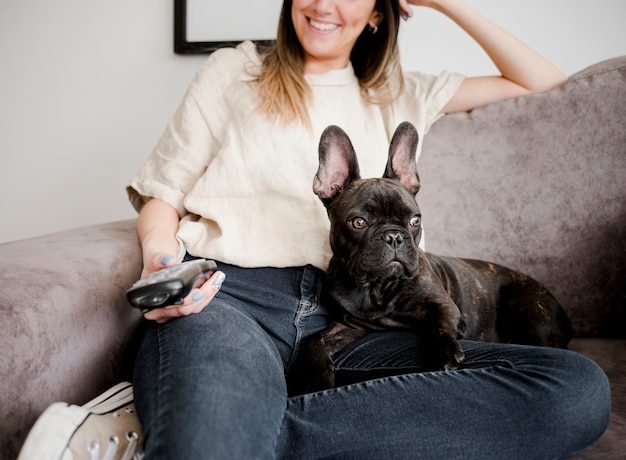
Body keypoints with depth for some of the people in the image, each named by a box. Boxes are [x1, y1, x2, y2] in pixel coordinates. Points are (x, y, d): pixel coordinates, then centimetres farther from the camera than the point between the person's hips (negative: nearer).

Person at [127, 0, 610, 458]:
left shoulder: (398, 96, 24)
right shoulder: (235, 70, 18)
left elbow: (543, 82, 29)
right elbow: (162, 195, 15)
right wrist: (161, 254, -9)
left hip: (339, 319, 6)